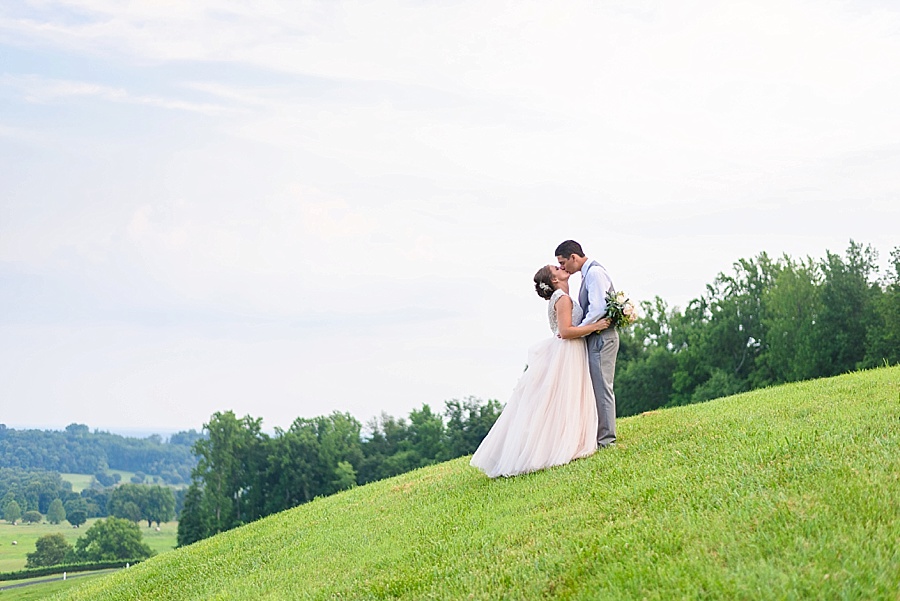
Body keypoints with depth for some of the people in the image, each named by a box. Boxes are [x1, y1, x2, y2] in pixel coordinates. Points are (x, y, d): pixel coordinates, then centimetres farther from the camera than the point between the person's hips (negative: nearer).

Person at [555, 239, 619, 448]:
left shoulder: (594, 272, -12)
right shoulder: (589, 273, 18)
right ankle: (601, 436, 14)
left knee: (601, 387, -8)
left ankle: (605, 440, -5)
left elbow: (598, 310, -21)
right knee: (596, 388, 11)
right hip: (595, 338, 10)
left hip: (601, 337, -10)